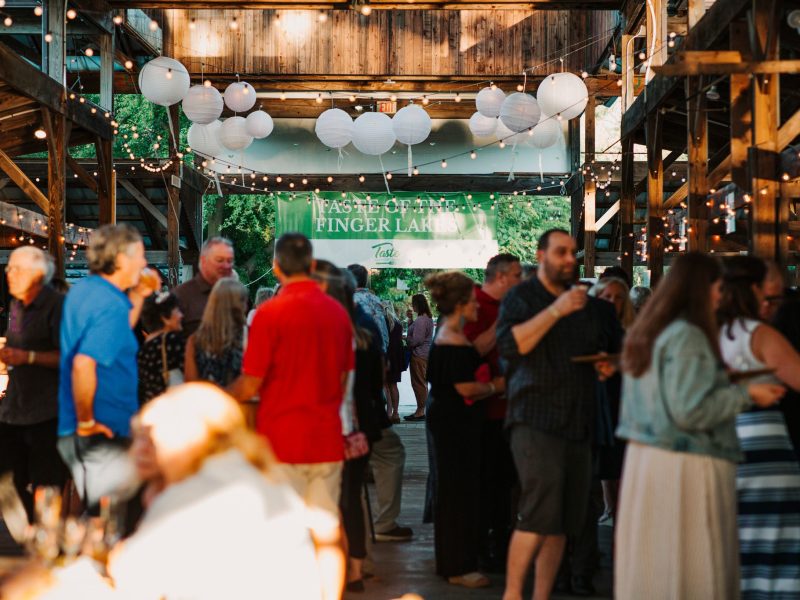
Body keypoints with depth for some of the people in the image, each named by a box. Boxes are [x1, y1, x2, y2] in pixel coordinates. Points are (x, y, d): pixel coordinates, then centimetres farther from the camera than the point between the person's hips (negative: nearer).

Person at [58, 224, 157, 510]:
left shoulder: (82, 291, 10)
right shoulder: (111, 305, -21)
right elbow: (83, 364, -32)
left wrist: (138, 296, 19)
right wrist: (86, 422, -22)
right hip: (102, 435, -10)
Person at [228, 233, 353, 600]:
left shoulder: (271, 313, -11)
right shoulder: (338, 312, 5)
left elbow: (249, 386, -9)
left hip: (282, 439, -5)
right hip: (327, 439, 5)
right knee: (327, 534, 9)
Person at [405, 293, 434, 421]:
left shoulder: (421, 320, -19)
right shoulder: (428, 318, 14)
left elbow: (416, 340, -21)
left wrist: (405, 340, -5)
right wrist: (410, 320, 8)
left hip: (419, 355, -11)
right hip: (425, 354, 11)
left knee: (418, 383, -4)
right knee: (421, 383, 15)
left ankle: (420, 411, 0)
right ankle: (420, 410, 21)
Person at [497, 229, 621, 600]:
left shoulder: (590, 305, 17)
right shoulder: (522, 297, 1)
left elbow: (614, 347, 31)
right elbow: (509, 344, -17)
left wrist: (609, 364, 8)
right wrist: (556, 310, -19)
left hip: (578, 424, 6)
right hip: (535, 420, -6)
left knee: (562, 522, 6)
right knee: (540, 512, -16)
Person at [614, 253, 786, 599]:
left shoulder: (646, 333, 13)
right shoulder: (688, 336, -14)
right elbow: (690, 410, -18)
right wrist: (746, 394, -9)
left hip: (644, 455, 9)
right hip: (685, 466, -9)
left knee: (649, 563, 10)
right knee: (691, 569, -4)